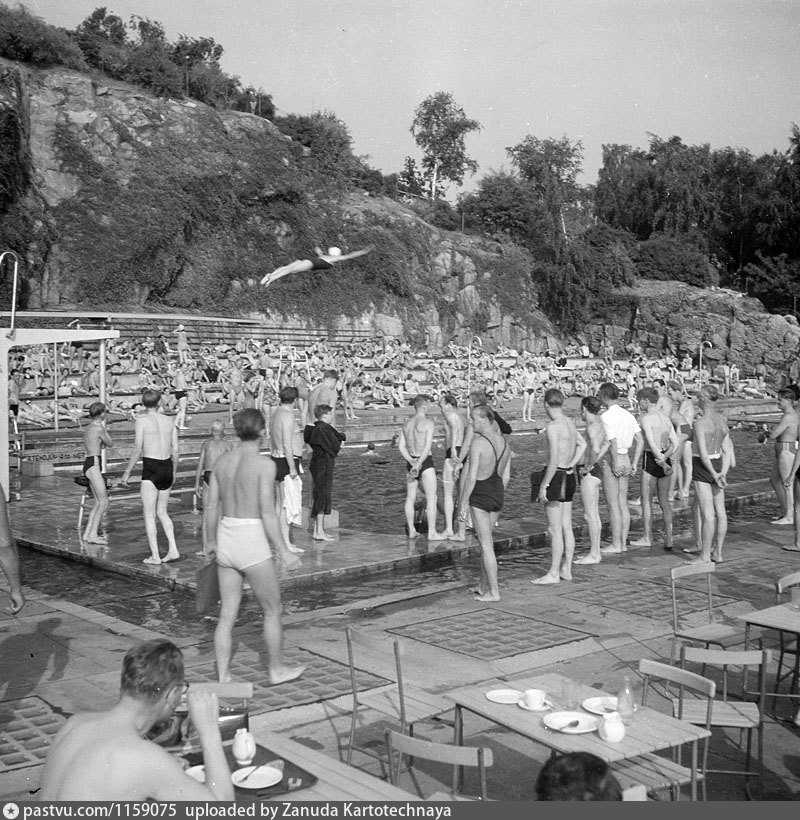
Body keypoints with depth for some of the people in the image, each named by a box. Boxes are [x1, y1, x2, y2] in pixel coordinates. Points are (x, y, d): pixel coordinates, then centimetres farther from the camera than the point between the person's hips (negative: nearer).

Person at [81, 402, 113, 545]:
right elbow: (110, 444, 4)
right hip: (94, 465, -10)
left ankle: (88, 533, 12)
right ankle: (93, 535, -13)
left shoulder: (88, 427, 16)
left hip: (89, 463, 10)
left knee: (99, 502, 12)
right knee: (104, 502, -10)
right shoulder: (99, 429, -12)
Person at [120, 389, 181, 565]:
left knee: (149, 515, 4)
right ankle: (173, 549, 10)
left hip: (151, 469, -5)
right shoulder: (169, 421, 8)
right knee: (162, 512, 18)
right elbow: (176, 451, 8)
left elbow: (137, 450, -13)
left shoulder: (141, 421, -7)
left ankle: (155, 556, 4)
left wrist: (127, 473, -6)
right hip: (167, 467, 5)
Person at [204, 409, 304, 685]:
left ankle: (223, 677, 15)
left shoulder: (222, 460, 5)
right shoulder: (264, 464, -14)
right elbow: (267, 513, -18)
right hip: (253, 541, -6)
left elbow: (211, 506, 10)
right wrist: (284, 551, -12)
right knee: (272, 611, 13)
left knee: (227, 614, 12)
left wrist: (209, 541, 23)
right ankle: (277, 670, 27)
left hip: (226, 538, 6)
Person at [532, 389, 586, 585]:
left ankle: (553, 574, 2)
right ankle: (566, 570, 20)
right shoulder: (569, 422, 9)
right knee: (566, 527, 13)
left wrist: (543, 486, -16)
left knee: (555, 529, -3)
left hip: (557, 477, -9)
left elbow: (554, 461, -21)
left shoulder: (553, 426, -17)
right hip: (569, 475, 9)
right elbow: (582, 444, 25)